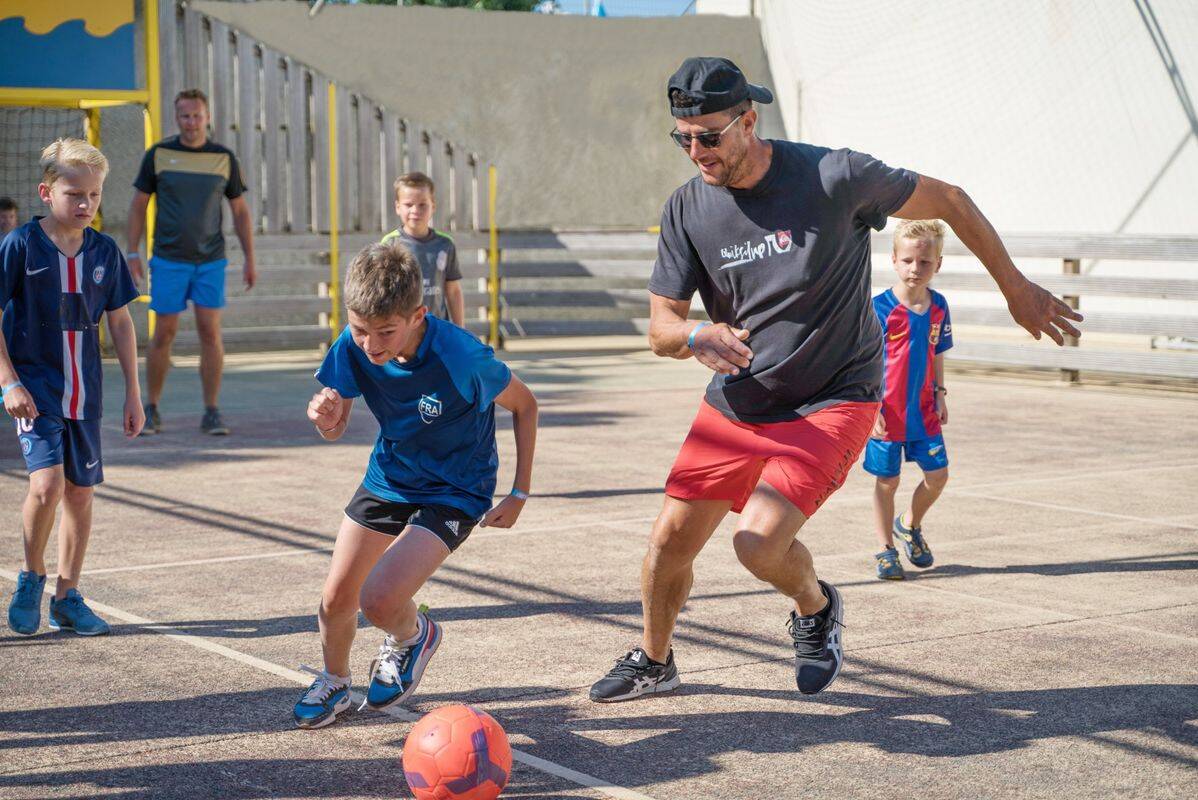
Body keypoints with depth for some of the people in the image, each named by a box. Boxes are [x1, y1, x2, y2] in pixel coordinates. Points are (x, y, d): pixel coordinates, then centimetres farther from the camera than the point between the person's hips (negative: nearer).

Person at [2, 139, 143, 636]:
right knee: (46, 484, -20)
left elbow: (120, 323, 11)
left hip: (85, 391, 4)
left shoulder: (104, 251, 3)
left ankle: (67, 596, 20)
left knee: (81, 493, 7)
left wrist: (133, 394, 9)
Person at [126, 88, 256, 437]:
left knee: (210, 333, -5)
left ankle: (211, 414, 1)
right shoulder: (158, 154, -3)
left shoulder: (224, 158, 1)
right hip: (169, 261, -1)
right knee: (163, 334, 1)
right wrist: (132, 255, -3)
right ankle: (151, 411, 14)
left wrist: (250, 260, 1)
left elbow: (240, 212, 7)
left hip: (211, 262, 1)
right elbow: (138, 205, 3)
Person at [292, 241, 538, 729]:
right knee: (336, 600, 6)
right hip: (387, 477, 5)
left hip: (455, 492, -5)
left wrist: (519, 494, -7)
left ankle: (412, 636, 17)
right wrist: (325, 418, -32)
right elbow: (335, 429, -6)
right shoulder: (353, 348, -19)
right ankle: (333, 683, 37)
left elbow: (524, 405, -12)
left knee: (379, 600, -20)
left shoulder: (462, 359, -31)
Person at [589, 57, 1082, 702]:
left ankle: (815, 606, 14)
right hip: (735, 403, 5)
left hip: (832, 403, -5)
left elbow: (948, 202, -4)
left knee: (759, 542, -21)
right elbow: (659, 324, -2)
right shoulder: (687, 209, -5)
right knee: (671, 539, 4)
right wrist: (696, 338, -27)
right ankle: (653, 661, 32)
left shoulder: (834, 177, -18)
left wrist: (1016, 288, 4)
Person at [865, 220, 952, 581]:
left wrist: (939, 395, 13)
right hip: (887, 413, -4)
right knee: (887, 480, 5)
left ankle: (910, 525, 32)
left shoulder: (938, 306, 2)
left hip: (924, 412, 5)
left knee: (937, 474, 5)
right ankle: (886, 548, 20)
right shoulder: (880, 308, -14)